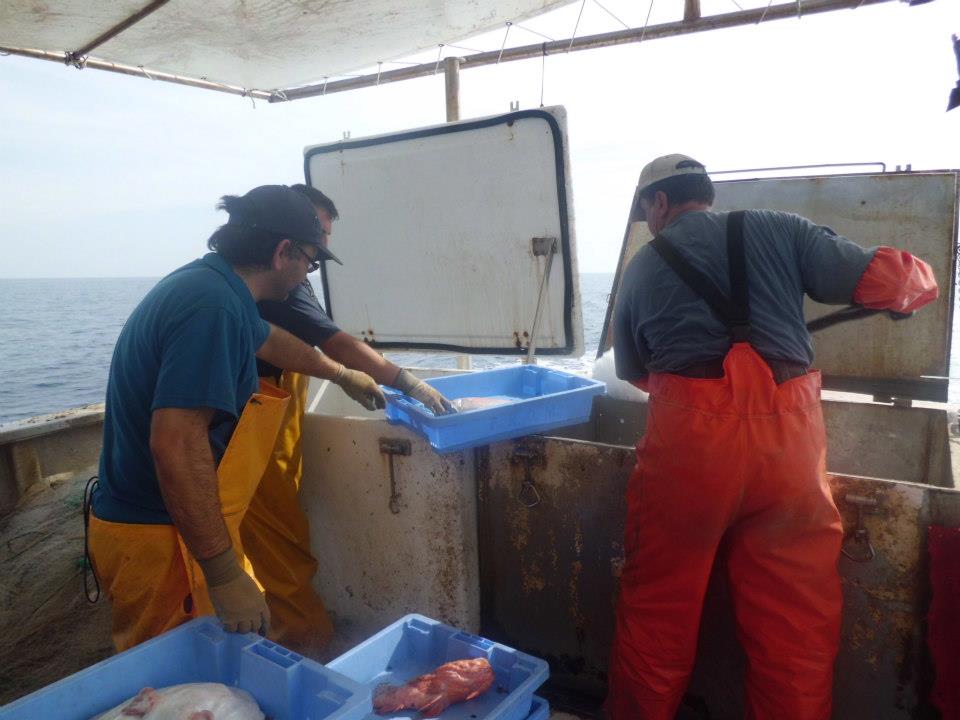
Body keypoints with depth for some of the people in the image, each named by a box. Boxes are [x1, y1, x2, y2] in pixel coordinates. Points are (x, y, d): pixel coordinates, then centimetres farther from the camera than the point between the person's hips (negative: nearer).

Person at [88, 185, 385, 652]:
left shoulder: (204, 283, 7)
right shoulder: (212, 305, -25)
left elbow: (271, 340, 25)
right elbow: (176, 442, -32)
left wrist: (342, 375, 41)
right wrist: (225, 575, -27)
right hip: (162, 542, -9)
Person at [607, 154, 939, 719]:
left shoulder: (643, 267, 14)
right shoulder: (780, 231, 10)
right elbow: (882, 278, 4)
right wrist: (917, 280, 28)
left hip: (687, 439, 0)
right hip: (786, 436, 0)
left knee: (657, 608, 15)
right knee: (795, 620, 13)